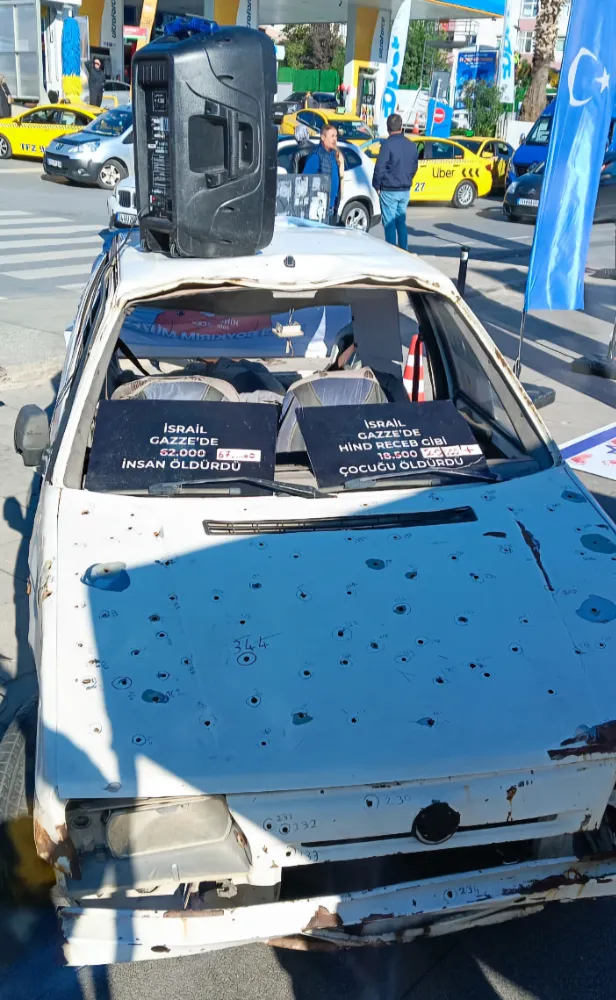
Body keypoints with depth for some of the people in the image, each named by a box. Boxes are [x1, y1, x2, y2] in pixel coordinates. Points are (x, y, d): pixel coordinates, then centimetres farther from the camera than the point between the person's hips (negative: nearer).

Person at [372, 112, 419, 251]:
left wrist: (376, 186, -4)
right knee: (401, 222, 16)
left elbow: (380, 167, -15)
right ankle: (404, 251, 17)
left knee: (389, 223, -1)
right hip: (405, 190, 6)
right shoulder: (411, 145, 6)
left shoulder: (388, 144, -14)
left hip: (389, 191, -6)